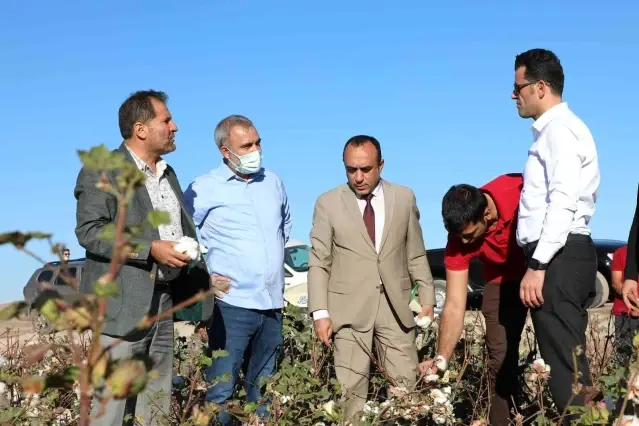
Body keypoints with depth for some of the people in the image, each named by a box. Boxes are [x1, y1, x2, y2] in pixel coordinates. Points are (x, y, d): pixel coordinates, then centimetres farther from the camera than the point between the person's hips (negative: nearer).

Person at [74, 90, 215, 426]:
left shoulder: (167, 173, 18)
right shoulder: (102, 171, -7)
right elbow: (88, 231, -16)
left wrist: (189, 250, 8)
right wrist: (151, 249, -21)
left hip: (163, 301, 8)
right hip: (123, 303, -8)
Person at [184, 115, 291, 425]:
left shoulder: (273, 182, 9)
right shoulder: (205, 188, -7)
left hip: (272, 303, 5)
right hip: (233, 304, -5)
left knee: (263, 387, 13)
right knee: (221, 390, -6)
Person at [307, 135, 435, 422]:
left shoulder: (404, 198, 6)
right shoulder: (328, 203, 0)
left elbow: (416, 254, 11)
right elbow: (319, 262, -1)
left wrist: (427, 296, 6)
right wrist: (320, 313, -7)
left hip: (395, 307, 2)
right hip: (348, 310, -2)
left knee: (407, 385, 2)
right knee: (351, 389, 1)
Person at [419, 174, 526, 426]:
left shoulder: (522, 191, -35)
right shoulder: (459, 238, -26)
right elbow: (454, 306, -25)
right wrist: (442, 358, -36)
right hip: (502, 279, 2)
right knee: (500, 354, -6)